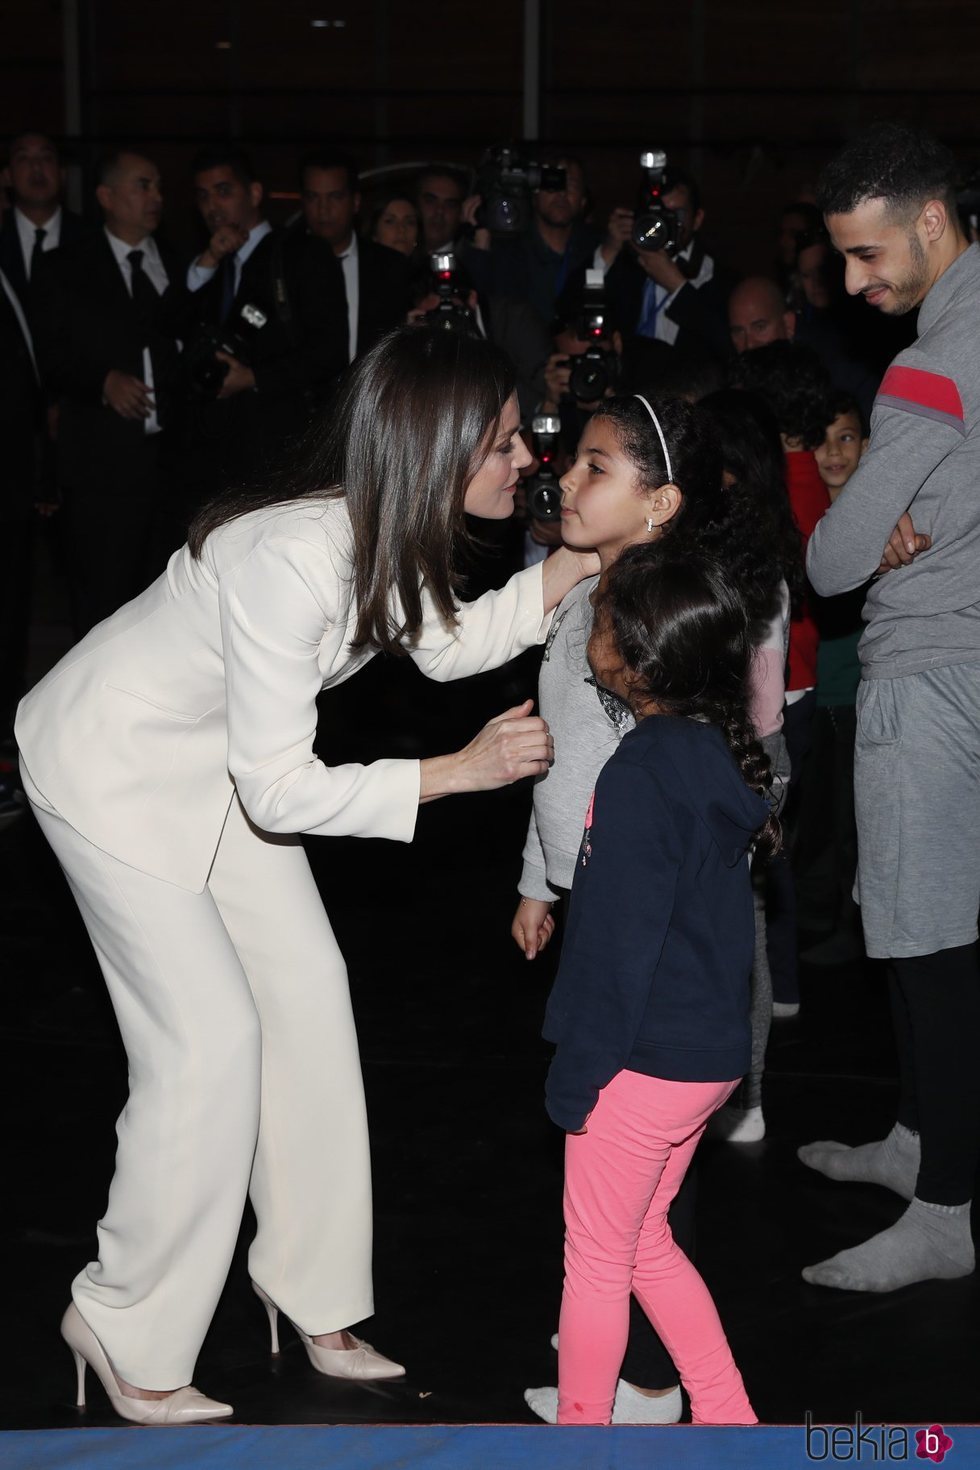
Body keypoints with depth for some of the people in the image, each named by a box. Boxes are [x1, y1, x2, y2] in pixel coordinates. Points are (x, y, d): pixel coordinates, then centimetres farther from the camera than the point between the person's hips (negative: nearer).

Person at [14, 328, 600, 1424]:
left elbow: (446, 644, 3)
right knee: (211, 1036, -8)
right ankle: (124, 1327, 12)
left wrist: (584, 557, -7)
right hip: (111, 763, -8)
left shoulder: (383, 524, -14)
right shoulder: (292, 559, -37)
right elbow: (281, 793, -32)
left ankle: (308, 1289, 23)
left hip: (219, 757, 8)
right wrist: (461, 770, -31)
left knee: (308, 995, 8)